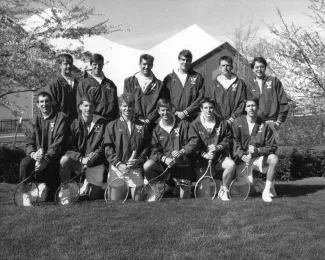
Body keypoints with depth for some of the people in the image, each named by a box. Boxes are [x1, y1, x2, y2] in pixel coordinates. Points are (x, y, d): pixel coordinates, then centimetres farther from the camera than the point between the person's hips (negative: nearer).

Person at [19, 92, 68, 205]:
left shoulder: (60, 118, 1)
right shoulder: (34, 121, 13)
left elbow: (58, 142, -9)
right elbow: (28, 143, 6)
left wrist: (46, 157, -22)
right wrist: (33, 153, -18)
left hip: (53, 157, -3)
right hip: (37, 156, 3)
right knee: (24, 163, -28)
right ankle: (26, 194, -14)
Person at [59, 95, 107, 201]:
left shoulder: (101, 122, -1)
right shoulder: (75, 124, -1)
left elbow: (104, 145, -2)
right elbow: (70, 147, -7)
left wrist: (95, 155, -20)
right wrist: (81, 159, -23)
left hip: (96, 162, 0)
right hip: (78, 160, 0)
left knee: (94, 196, -3)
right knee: (64, 160, -32)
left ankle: (89, 183, 33)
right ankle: (64, 190, -14)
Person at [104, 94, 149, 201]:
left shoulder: (142, 126, 12)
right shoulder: (112, 126, 8)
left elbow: (146, 147, 10)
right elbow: (108, 148, 1)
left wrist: (139, 160, -8)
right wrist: (118, 164, -11)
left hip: (136, 167, 1)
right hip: (117, 167, 0)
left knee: (137, 199, -4)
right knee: (115, 200, 0)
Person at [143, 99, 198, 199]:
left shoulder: (183, 124, -1)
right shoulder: (156, 130, 3)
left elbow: (194, 140, -7)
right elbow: (154, 151, -2)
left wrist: (181, 151, -20)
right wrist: (164, 158, -22)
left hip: (182, 164, -1)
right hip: (164, 162, 1)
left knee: (185, 198, 3)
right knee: (147, 166, -29)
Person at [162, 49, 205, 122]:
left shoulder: (198, 77, 9)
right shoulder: (169, 78, 11)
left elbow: (200, 98, 1)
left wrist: (186, 112, -8)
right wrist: (176, 112, -8)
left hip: (193, 118, 0)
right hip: (174, 118, 0)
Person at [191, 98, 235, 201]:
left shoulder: (222, 123, 5)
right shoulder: (195, 124, -1)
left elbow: (227, 139, 5)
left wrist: (218, 147, -14)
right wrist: (204, 154, -19)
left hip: (219, 156, 2)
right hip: (202, 159, -2)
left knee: (231, 164, -32)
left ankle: (224, 190, -9)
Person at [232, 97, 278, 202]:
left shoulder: (264, 125, -1)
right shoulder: (238, 123, -3)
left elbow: (272, 146, -4)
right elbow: (235, 143, -6)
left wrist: (257, 150, -21)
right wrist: (243, 156, -21)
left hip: (259, 157, 1)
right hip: (242, 158, -1)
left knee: (274, 158, -31)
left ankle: (267, 190, -19)